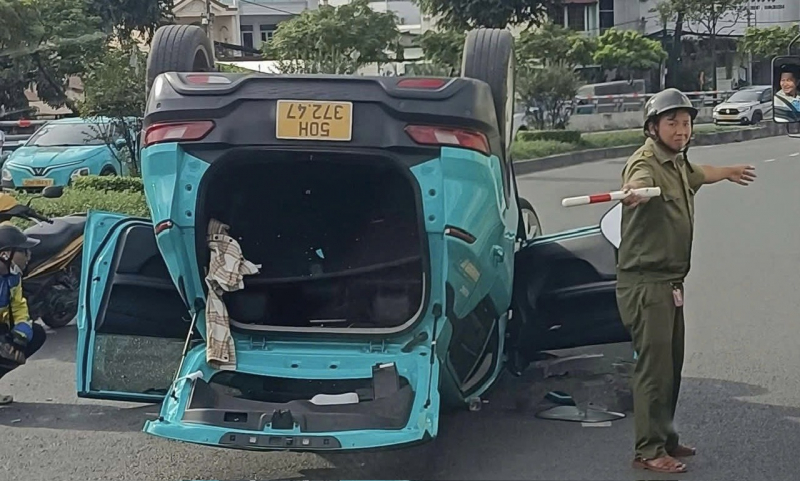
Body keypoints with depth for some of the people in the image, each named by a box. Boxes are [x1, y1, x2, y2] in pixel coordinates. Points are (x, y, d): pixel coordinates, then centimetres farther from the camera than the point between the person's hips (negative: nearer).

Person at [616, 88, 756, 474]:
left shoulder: (678, 161, 12)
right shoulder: (646, 163, -17)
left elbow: (696, 174, 37)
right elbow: (641, 182, -43)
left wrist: (729, 172, 55)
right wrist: (633, 192, -67)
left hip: (671, 282, 9)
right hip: (644, 282, -9)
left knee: (672, 363, 15)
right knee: (654, 365, -7)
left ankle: (665, 438, 27)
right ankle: (648, 451, 2)